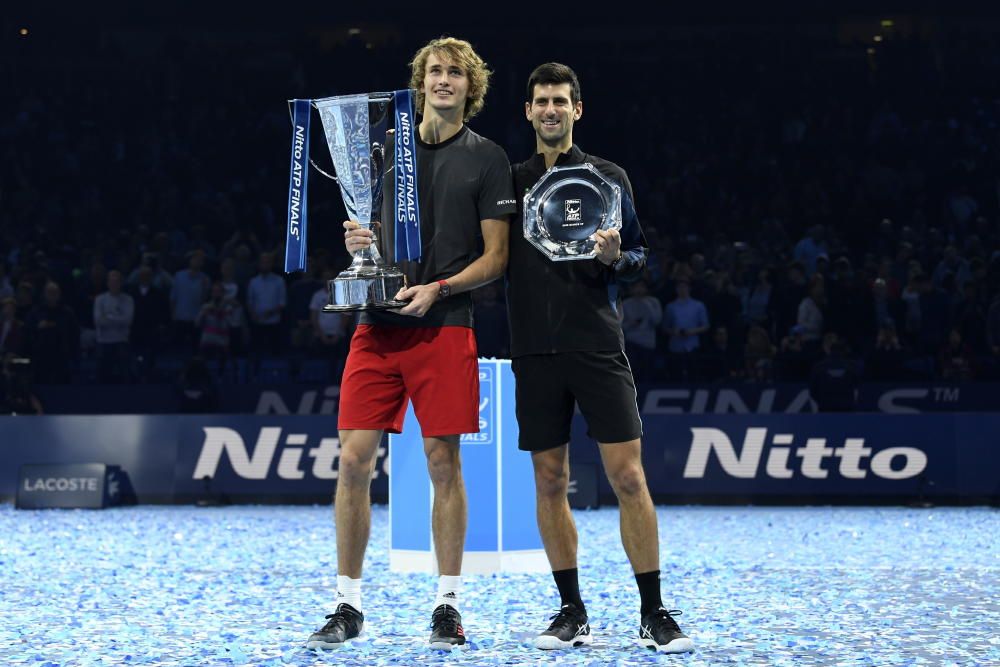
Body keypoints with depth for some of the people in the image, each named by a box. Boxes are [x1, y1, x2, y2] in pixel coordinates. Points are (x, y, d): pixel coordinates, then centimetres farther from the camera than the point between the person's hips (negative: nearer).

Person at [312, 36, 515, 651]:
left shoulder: (488, 159, 4)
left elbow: (496, 256, 1)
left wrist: (438, 288, -13)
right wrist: (358, 239, -3)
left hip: (444, 326, -3)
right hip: (377, 324, 3)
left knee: (444, 463, -1)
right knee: (355, 460, -2)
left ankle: (448, 606, 9)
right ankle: (348, 606, 7)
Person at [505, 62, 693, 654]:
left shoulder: (609, 177, 7)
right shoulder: (512, 181, 12)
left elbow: (639, 259, 7)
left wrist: (615, 256, -12)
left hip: (598, 344, -2)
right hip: (535, 349, 2)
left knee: (629, 478, -7)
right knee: (550, 481, 4)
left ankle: (654, 612, -1)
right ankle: (572, 612, 13)